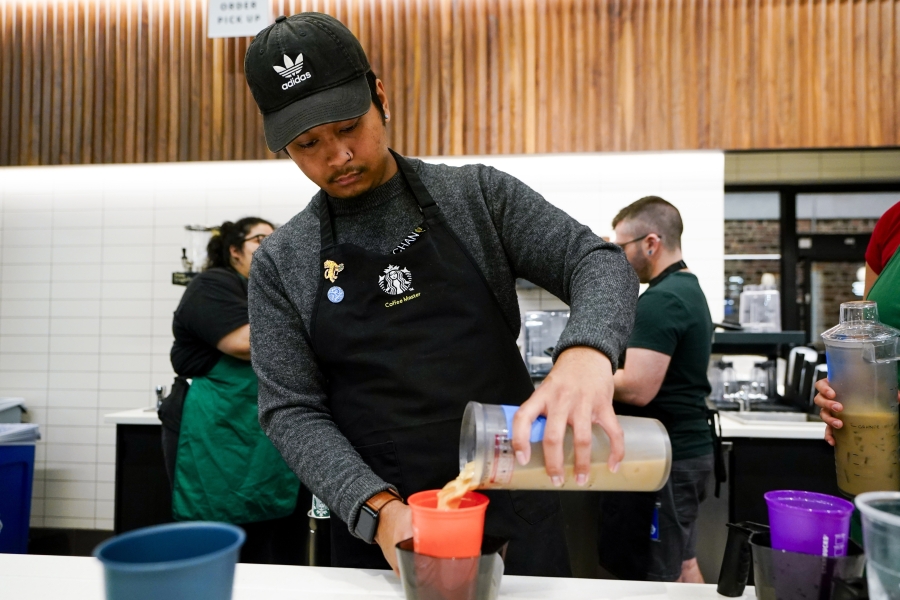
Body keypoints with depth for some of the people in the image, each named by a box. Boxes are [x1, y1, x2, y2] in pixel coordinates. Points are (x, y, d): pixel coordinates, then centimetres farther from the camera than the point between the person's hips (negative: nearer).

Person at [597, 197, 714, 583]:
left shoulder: (658, 301, -19)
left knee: (659, 579, 0)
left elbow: (637, 389, -26)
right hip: (688, 448, 10)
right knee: (683, 565, 19)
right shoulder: (690, 290, 13)